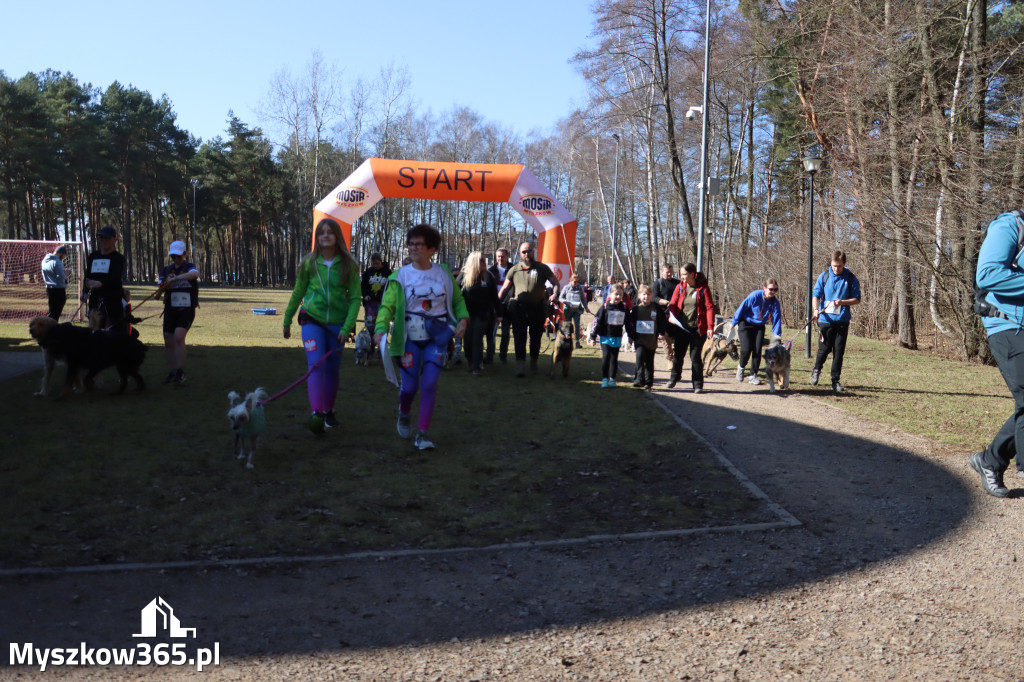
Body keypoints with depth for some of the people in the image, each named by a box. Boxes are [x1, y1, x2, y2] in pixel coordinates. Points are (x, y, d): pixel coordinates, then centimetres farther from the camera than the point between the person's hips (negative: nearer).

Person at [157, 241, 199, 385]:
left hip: (187, 309, -5)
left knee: (178, 337, -23)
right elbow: (161, 288, 7)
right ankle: (173, 373, 20)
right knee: (168, 342, 6)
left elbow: (196, 274, -28)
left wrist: (175, 278, -36)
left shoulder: (188, 267, -3)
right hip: (170, 309, 5)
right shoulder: (166, 270, 12)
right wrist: (166, 283, -14)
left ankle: (181, 372, -17)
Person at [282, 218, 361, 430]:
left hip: (337, 324, 1)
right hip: (312, 321, 0)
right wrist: (287, 321, 15)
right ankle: (317, 411, -18)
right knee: (316, 365, -15)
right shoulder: (309, 263, 1)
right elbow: (297, 293, 10)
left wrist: (347, 327, -12)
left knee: (332, 370, 9)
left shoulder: (348, 265, -2)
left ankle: (329, 410, 26)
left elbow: (355, 297, -4)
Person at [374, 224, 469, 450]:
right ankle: (404, 412, 36)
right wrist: (381, 328, -28)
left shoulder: (444, 274, 4)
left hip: (437, 338, 1)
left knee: (429, 384, -7)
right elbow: (387, 304, -10)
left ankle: (422, 434, 4)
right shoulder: (400, 276, -3)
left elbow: (458, 300, 16)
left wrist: (463, 318, -3)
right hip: (410, 338, -1)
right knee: (409, 385, -1)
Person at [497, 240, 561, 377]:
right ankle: (520, 365, -12)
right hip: (519, 308, -1)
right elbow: (504, 288, 10)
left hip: (538, 308, 1)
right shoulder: (514, 270, 7)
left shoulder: (542, 268, 5)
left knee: (536, 337, 11)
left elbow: (555, 282, 9)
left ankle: (534, 363, 29)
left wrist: (555, 294, -12)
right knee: (519, 337, -10)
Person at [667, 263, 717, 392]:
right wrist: (672, 315, -11)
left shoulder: (703, 288, -4)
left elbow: (710, 307, -6)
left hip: (698, 328, -3)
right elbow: (673, 303, 10)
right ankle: (674, 377, 34)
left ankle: (697, 384, 9)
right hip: (681, 327, 3)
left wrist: (710, 326, -14)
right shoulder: (680, 287, 6)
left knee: (695, 356, -2)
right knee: (678, 354, 11)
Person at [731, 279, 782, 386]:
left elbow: (776, 319, -8)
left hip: (759, 327, 4)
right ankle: (741, 367, 18)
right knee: (746, 349, -13)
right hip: (745, 324, -3)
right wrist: (734, 322, -7)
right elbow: (742, 307, -13)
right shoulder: (755, 295, -22)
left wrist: (776, 336, -13)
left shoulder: (775, 303, -11)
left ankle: (753, 375, 8)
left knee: (757, 350, -5)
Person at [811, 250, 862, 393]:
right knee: (824, 348, 1)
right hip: (825, 320, 0)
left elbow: (857, 299, 5)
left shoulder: (851, 278, 2)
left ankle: (835, 380, 12)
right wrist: (816, 310, -17)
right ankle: (816, 370, 28)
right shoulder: (824, 276, 3)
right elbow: (815, 295, 1)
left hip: (842, 321, 0)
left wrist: (842, 302, -14)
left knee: (839, 351, 3)